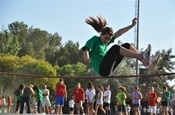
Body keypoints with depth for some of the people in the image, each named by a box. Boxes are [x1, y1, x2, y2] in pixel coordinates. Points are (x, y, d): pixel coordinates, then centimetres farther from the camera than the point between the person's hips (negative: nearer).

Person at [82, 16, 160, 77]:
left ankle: (147, 62, -11)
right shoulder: (94, 40, -5)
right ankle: (141, 56, -34)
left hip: (108, 68, 9)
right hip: (102, 69, -9)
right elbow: (86, 49, -23)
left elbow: (119, 33, 12)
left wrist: (132, 25, 8)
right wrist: (86, 58, -45)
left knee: (127, 46, 1)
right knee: (115, 48, -30)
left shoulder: (107, 41, 16)